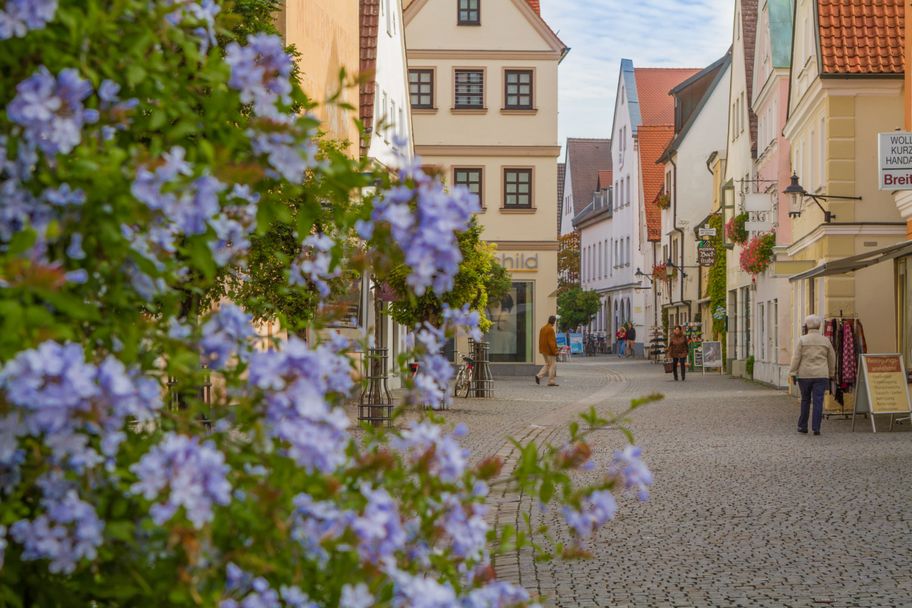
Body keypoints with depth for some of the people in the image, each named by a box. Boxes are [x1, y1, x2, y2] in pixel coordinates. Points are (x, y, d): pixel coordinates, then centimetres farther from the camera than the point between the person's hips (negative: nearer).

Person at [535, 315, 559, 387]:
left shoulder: (543, 328, 10)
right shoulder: (550, 329, -18)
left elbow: (540, 340, 15)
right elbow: (551, 342, -22)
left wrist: (541, 349, 21)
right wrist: (555, 351, -19)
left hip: (544, 350, 9)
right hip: (549, 350, -9)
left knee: (548, 364, 17)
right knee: (553, 365, 0)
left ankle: (539, 376, 2)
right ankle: (551, 382, 1)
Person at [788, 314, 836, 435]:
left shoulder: (802, 340, -3)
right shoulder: (825, 340, 4)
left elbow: (796, 358, -7)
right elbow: (832, 358, 11)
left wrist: (792, 373, -2)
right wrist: (831, 374, 22)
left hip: (805, 375, 0)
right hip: (821, 375, 0)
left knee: (805, 401, 12)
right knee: (818, 402, -1)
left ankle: (802, 426, 16)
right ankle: (816, 428, -6)